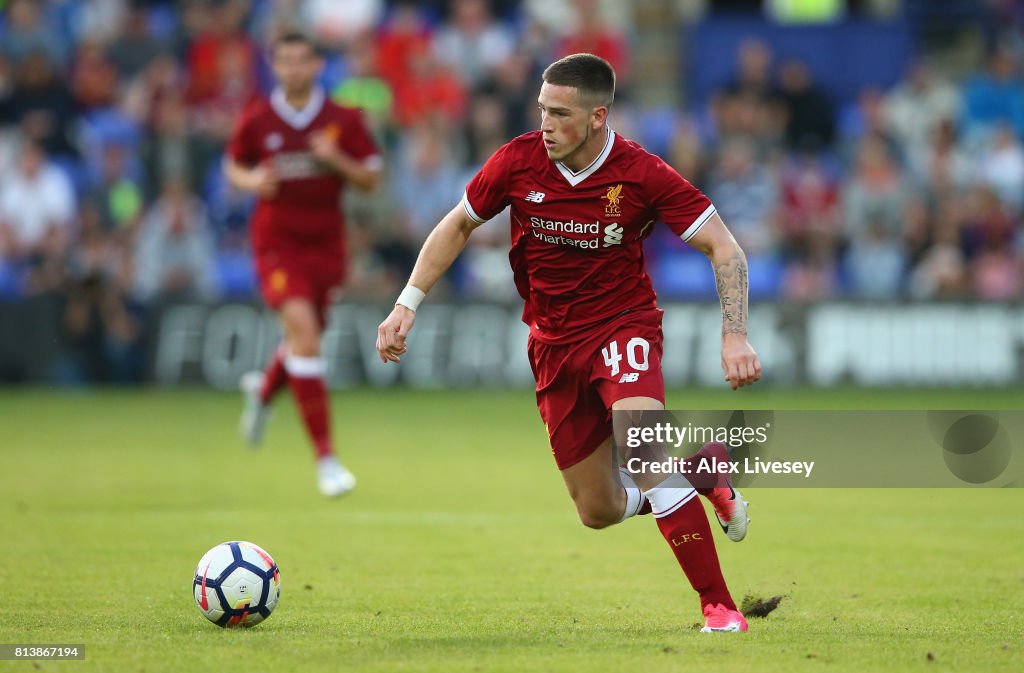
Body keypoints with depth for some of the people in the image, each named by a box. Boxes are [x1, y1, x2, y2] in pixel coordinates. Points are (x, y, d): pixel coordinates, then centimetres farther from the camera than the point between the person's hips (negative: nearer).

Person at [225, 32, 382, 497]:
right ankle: (325, 457, -20)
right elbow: (234, 166, 14)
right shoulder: (257, 120, -1)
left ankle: (263, 388, 53)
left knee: (305, 342, 13)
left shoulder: (343, 121, -1)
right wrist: (252, 180, -9)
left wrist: (337, 160, -17)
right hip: (276, 242, -3)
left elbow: (371, 179, 2)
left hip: (326, 244, 3)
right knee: (303, 329, -21)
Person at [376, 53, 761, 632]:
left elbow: (724, 247, -11)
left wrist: (735, 336, -23)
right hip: (554, 343, 4)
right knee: (599, 511, 4)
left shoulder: (642, 174, -17)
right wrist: (408, 304, 1)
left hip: (624, 325, -4)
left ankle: (719, 606, -24)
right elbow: (458, 226, 8)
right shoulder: (517, 162, -9)